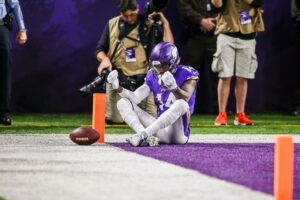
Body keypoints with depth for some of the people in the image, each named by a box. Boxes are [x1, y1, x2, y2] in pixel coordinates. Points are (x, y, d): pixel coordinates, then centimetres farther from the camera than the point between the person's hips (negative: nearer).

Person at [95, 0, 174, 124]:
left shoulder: (151, 25, 3)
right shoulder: (112, 25, 8)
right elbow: (100, 50, 11)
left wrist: (165, 23, -12)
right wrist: (105, 59, -11)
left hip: (143, 78, -1)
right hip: (118, 78, 1)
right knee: (115, 120, -10)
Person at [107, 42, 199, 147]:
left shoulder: (186, 74, -6)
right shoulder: (153, 76, 9)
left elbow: (185, 98, -26)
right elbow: (135, 98, 3)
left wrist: (174, 88, -48)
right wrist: (118, 88, -14)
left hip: (177, 132, -5)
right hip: (160, 130, 5)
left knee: (181, 104, -35)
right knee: (123, 103, -1)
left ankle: (142, 135, -38)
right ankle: (147, 137, -29)